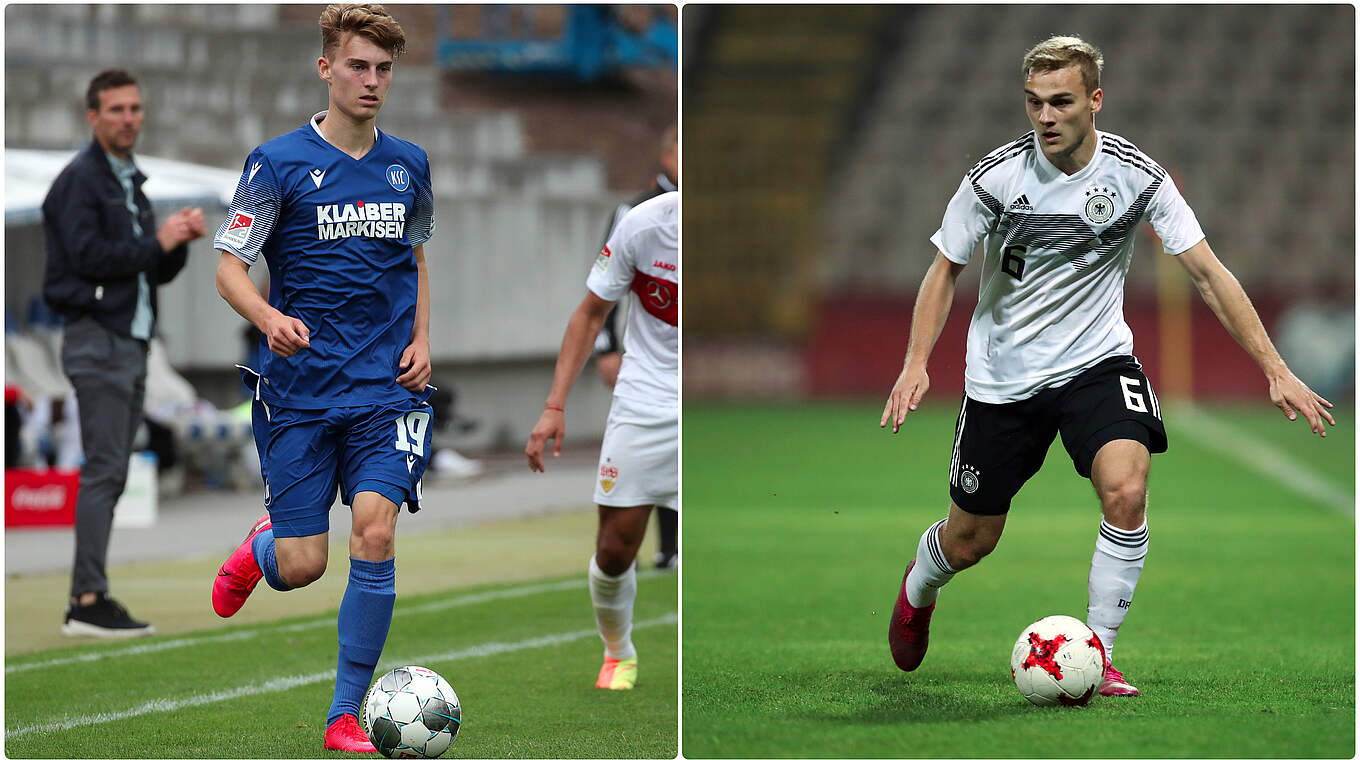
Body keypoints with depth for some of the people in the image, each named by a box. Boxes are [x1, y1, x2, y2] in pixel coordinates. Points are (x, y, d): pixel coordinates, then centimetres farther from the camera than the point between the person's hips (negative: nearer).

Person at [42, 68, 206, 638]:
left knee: (110, 475, 7)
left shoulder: (130, 184, 20)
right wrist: (157, 241, -13)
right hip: (96, 339, -9)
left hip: (131, 342, 9)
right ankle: (88, 601, -16)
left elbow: (157, 271, 21)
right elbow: (89, 257, -19)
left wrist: (179, 239, 2)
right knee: (103, 469, -14)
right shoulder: (80, 180, -8)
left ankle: (86, 601, 9)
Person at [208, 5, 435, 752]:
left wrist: (421, 340, 7)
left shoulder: (409, 165, 8)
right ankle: (259, 549, 39)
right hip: (298, 388, -2)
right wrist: (268, 318, -25)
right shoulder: (278, 163, -5)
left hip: (386, 385, 2)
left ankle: (346, 716, -5)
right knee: (302, 566, -2)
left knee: (374, 532, -16)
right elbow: (229, 268, -5)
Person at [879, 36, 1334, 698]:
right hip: (1002, 375, 0)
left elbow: (1207, 272, -9)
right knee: (969, 541, 8)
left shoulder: (1135, 176, -13)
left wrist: (1275, 369, -14)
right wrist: (915, 364, -16)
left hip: (1097, 362, 0)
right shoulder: (997, 176, -15)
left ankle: (1098, 658, -13)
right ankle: (916, 588, 46)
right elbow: (945, 270, -2)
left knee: (1126, 490, -27)